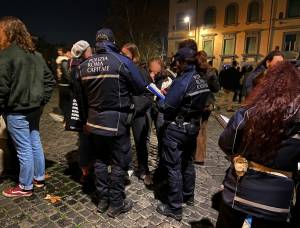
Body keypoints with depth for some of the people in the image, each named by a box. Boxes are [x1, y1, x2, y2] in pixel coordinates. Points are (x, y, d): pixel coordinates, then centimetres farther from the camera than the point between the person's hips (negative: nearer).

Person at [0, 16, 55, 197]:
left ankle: (25, 187, 20)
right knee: (35, 143, 17)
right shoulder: (35, 54, 10)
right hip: (35, 108, 8)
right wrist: (42, 100, 10)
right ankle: (39, 178, 32)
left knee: (24, 149, 3)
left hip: (17, 111, -8)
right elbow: (50, 79, 11)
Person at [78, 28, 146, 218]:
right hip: (116, 120, -5)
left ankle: (103, 199, 30)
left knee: (100, 160, 17)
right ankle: (116, 204, 20)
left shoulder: (84, 65, 3)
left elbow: (83, 92, 8)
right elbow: (141, 88, -7)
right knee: (119, 163, 8)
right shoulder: (123, 61, -11)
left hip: (94, 120, 5)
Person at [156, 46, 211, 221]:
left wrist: (160, 99, 1)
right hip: (193, 127, 8)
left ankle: (175, 208, 13)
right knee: (188, 162, 22)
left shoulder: (182, 82, -21)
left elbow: (166, 107, -22)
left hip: (176, 130, -8)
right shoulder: (202, 82, 4)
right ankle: (188, 196, 39)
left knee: (174, 167, 2)